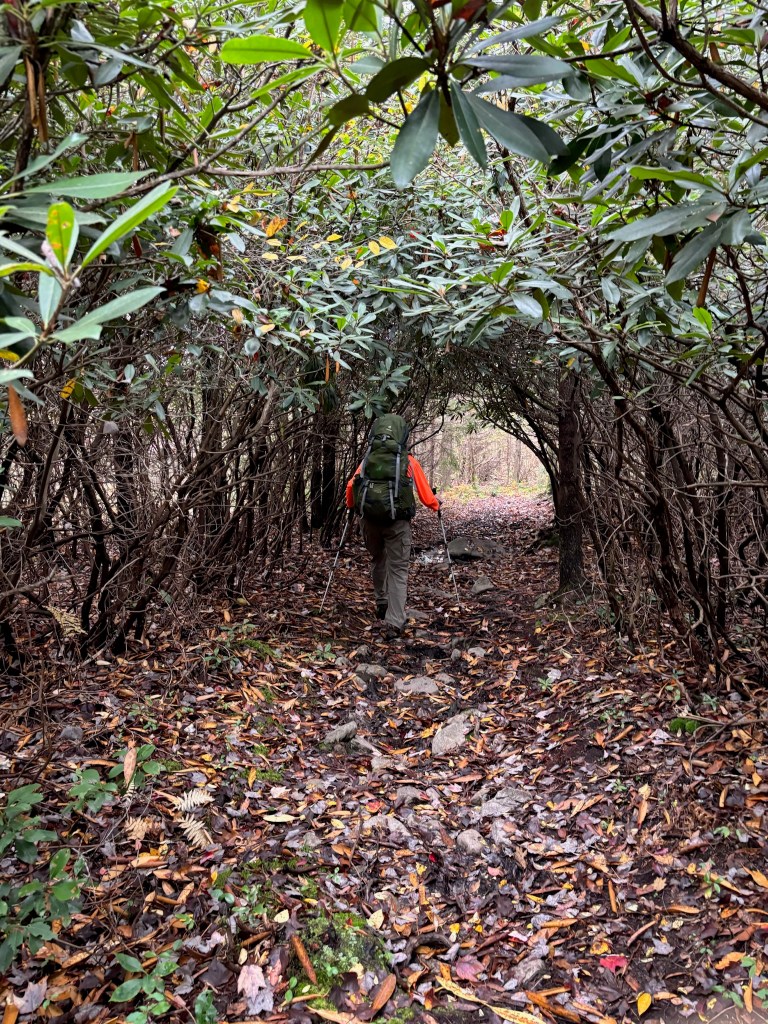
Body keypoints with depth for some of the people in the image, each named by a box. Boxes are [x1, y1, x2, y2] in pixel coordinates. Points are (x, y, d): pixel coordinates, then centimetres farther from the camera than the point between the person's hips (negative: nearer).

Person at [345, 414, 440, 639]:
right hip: (397, 521, -3)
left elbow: (351, 486, 5)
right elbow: (425, 493, 5)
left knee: (378, 561, 27)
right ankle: (394, 623, -8)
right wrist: (436, 505, 28)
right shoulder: (409, 462, 1)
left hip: (370, 518, 3)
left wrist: (351, 506, 27)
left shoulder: (367, 460, 6)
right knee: (398, 570, 0)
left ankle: (381, 604, 38)